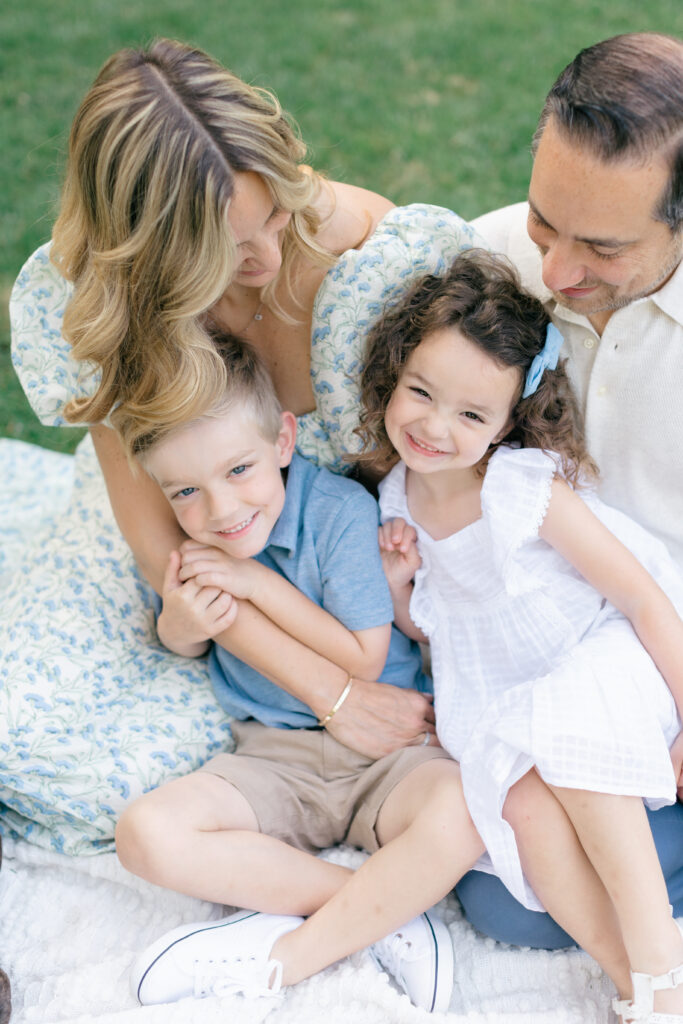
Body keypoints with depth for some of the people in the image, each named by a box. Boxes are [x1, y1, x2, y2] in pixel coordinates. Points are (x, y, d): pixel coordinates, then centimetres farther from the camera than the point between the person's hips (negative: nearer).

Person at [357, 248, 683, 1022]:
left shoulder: (527, 489, -20)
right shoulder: (400, 498, -1)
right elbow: (426, 632, 12)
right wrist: (396, 581, -8)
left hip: (609, 662, -5)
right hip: (509, 704, 5)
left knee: (559, 739, -34)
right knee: (519, 787, -24)